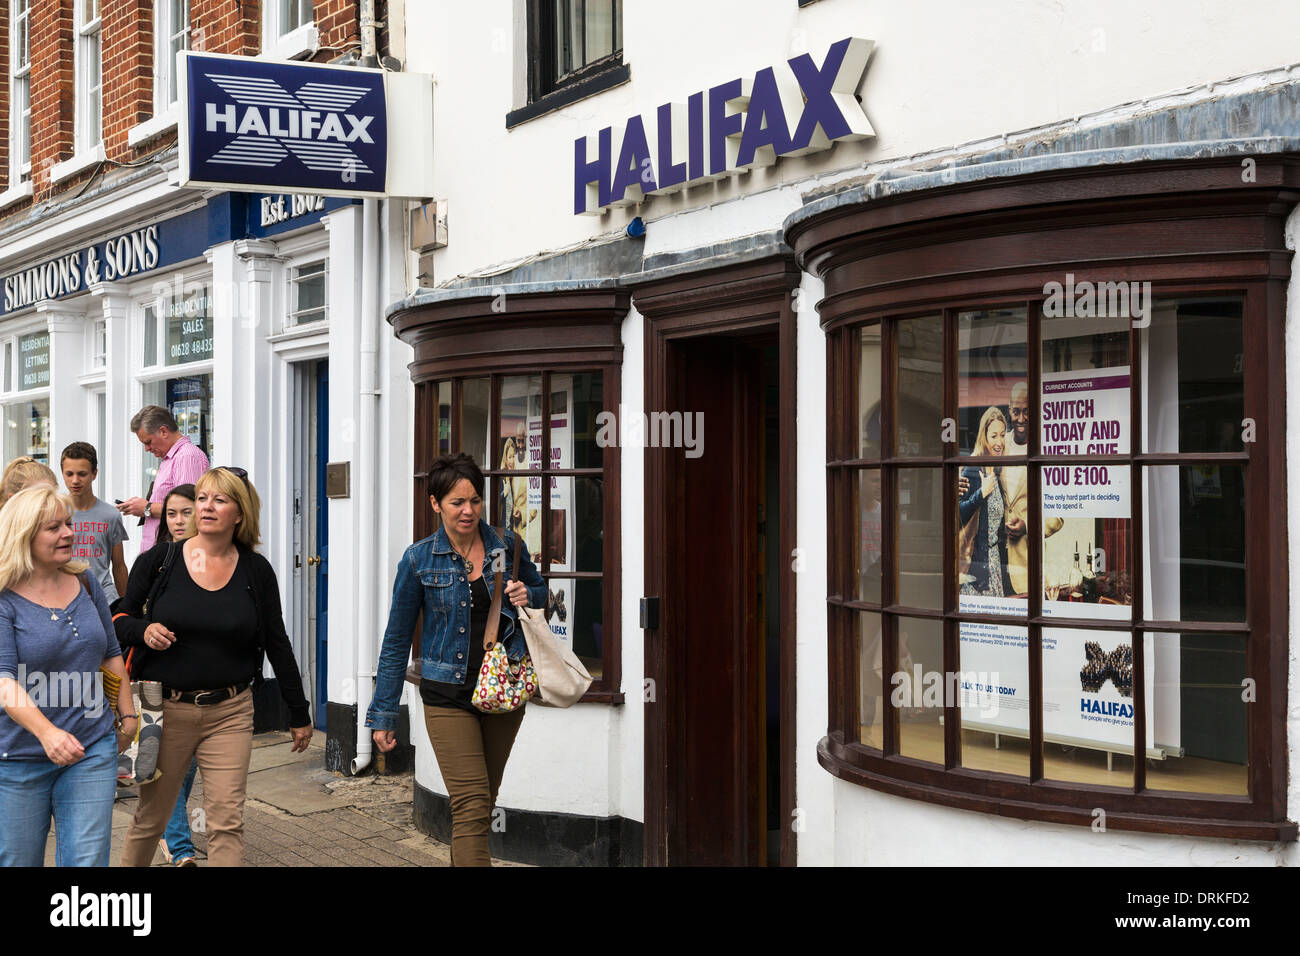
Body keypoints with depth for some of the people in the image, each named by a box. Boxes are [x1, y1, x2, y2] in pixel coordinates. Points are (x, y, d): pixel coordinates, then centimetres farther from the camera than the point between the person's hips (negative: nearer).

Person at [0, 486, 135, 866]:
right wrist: (47, 733, -32)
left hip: (93, 750, 4)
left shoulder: (84, 582, 7)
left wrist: (127, 715, 15)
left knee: (88, 858, -2)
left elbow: (111, 654, 17)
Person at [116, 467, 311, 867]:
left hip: (230, 713, 0)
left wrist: (299, 712, 10)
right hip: (166, 710, 0)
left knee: (227, 822, -4)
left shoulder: (256, 571, 1)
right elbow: (119, 620, 9)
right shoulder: (158, 561, -2)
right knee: (151, 815, 12)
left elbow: (277, 643, 7)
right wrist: (143, 631, -15)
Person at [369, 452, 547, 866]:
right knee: (472, 805, -12)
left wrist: (526, 596, -6)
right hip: (448, 695, -3)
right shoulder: (419, 559, -4)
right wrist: (383, 715, 2)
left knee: (482, 802, 15)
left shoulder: (507, 545, 1)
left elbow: (539, 589, 20)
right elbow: (396, 641, 2)